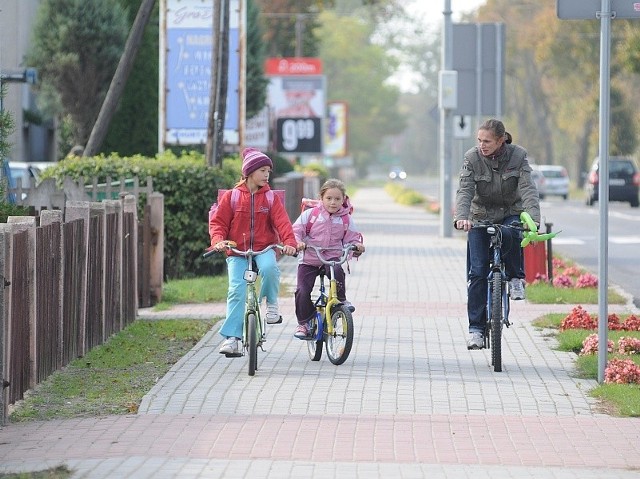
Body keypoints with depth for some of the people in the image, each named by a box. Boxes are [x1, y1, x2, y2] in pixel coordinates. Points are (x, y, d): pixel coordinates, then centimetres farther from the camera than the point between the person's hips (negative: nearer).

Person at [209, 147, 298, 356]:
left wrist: (289, 242, -22)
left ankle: (271, 304, -6)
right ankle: (232, 338, -12)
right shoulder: (232, 197, 3)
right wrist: (218, 240, -17)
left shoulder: (270, 198, 5)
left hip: (264, 248, 0)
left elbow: (282, 221, -5)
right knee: (237, 290, -15)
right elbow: (218, 222, 3)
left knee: (269, 267, -34)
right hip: (237, 252, 0)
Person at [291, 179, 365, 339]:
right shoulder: (310, 214, -2)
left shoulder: (346, 219, 4)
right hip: (309, 260, 0)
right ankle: (303, 323, 8)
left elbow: (351, 238, 7)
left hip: (332, 258, 0)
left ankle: (341, 299, -10)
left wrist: (357, 245, -16)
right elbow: (296, 230, -4)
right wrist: (297, 242, -25)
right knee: (302, 291, -12)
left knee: (337, 271, -35)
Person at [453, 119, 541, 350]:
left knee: (509, 235, -37)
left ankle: (516, 277, -10)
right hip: (481, 216, 1)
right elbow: (465, 190, -22)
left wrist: (533, 219, -40)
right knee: (477, 272, -9)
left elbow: (528, 189, -23)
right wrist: (461, 217, -41)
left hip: (511, 214, -1)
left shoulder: (518, 156, -13)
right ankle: (476, 328, -2)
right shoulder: (472, 158, -12)